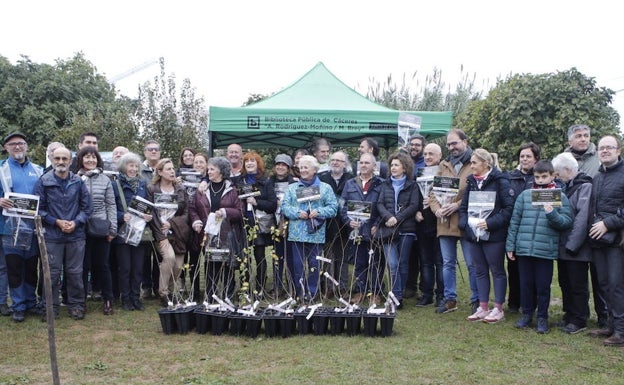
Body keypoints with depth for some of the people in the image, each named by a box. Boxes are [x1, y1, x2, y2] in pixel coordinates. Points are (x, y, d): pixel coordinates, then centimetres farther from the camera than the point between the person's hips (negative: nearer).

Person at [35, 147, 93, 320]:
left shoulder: (78, 182, 3)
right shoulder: (43, 182, -2)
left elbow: (87, 207, 5)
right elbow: (39, 208, -3)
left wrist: (76, 222, -9)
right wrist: (56, 222, -11)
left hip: (76, 235, 1)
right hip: (52, 236, -1)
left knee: (75, 273, 8)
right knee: (52, 273, 5)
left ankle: (76, 305, 20)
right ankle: (51, 307, 17)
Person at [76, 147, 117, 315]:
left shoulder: (105, 180, 5)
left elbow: (111, 205, 5)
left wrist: (113, 228, 1)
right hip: (82, 229, -1)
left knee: (102, 265, 8)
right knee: (83, 265, 5)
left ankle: (108, 300, 18)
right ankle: (81, 300, 18)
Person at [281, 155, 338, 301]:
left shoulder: (325, 188, 8)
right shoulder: (292, 188, 13)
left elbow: (333, 207, 0)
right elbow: (285, 206, 3)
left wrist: (319, 212, -16)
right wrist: (298, 213, -14)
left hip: (316, 233, -1)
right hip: (296, 233, 2)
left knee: (314, 264, 3)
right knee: (297, 264, 2)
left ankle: (312, 293, 14)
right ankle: (300, 292, 13)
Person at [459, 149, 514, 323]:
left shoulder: (499, 181, -9)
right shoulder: (471, 181, 12)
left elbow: (509, 207, -14)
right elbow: (463, 206, 15)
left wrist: (491, 223, -19)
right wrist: (465, 223, -2)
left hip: (493, 235, -6)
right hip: (473, 234, 6)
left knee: (497, 270, 5)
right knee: (480, 271, 12)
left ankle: (498, 309, 13)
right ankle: (483, 308, 20)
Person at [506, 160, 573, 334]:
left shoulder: (560, 197, 2)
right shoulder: (525, 195, 6)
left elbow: (567, 222, -2)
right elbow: (515, 221, 8)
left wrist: (553, 214, -19)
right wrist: (510, 245, 7)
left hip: (546, 250, -2)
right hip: (524, 248, 2)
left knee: (543, 285, 6)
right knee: (526, 283, 11)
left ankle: (542, 317, 21)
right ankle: (527, 313, 26)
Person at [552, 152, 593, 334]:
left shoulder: (584, 187, -13)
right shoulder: (567, 187, 14)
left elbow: (582, 218, -21)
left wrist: (572, 245, -21)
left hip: (576, 248, -8)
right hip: (564, 246, 8)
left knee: (578, 285, 2)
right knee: (565, 283, 15)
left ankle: (579, 321, 12)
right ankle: (569, 315, 26)